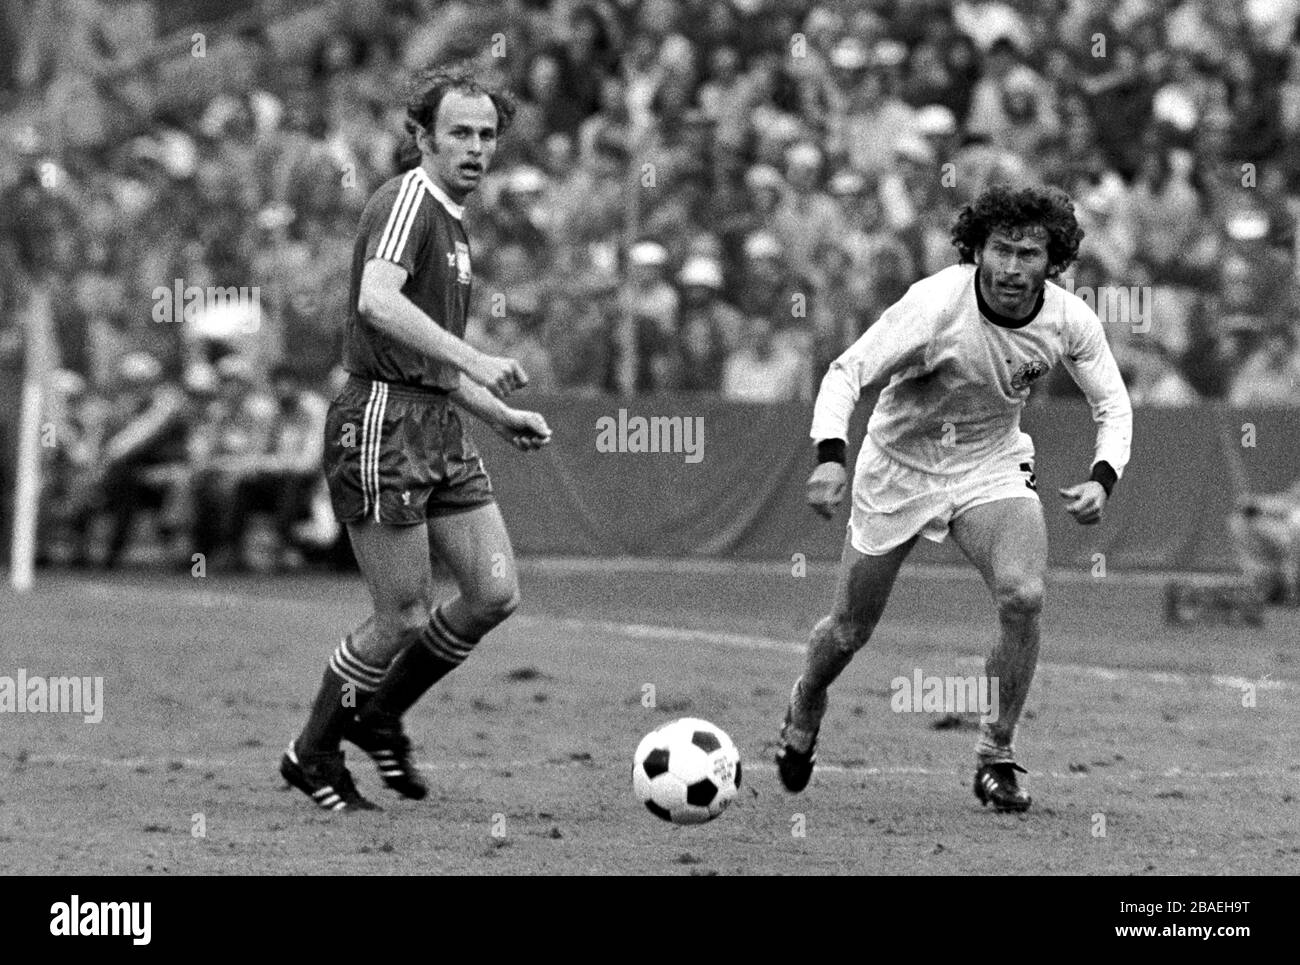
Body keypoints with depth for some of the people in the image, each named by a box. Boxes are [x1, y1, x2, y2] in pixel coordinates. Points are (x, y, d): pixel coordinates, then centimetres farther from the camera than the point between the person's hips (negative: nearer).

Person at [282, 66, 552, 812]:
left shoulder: (452, 223, 20)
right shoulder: (407, 201, -11)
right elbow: (377, 302, -30)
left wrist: (500, 414, 18)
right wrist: (476, 361, -34)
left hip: (441, 426, 9)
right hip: (384, 423, -9)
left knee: (496, 592, 2)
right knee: (407, 616, -6)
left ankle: (380, 716, 20)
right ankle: (314, 756, 13)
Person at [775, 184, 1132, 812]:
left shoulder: (1070, 320, -16)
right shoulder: (935, 306, -29)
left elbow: (1112, 404, -1)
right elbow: (846, 372, -28)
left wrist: (1102, 480, -20)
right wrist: (831, 455, -45)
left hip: (992, 466, 2)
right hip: (899, 470, -2)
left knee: (1023, 597, -24)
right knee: (851, 630, 8)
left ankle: (995, 755, -4)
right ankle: (804, 710, 45)